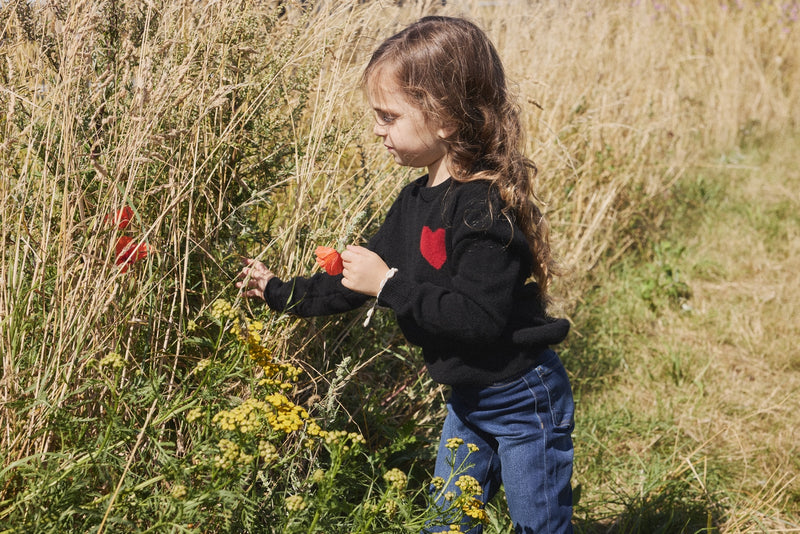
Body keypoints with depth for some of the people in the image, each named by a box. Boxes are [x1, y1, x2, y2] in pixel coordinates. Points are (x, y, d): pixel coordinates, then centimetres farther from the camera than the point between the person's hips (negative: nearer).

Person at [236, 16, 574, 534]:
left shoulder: (487, 207, -26)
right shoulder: (417, 200, 3)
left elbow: (479, 316, -33)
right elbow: (359, 280, 14)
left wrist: (390, 285, -27)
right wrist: (279, 292, 14)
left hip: (523, 400, -9)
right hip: (467, 397, 9)